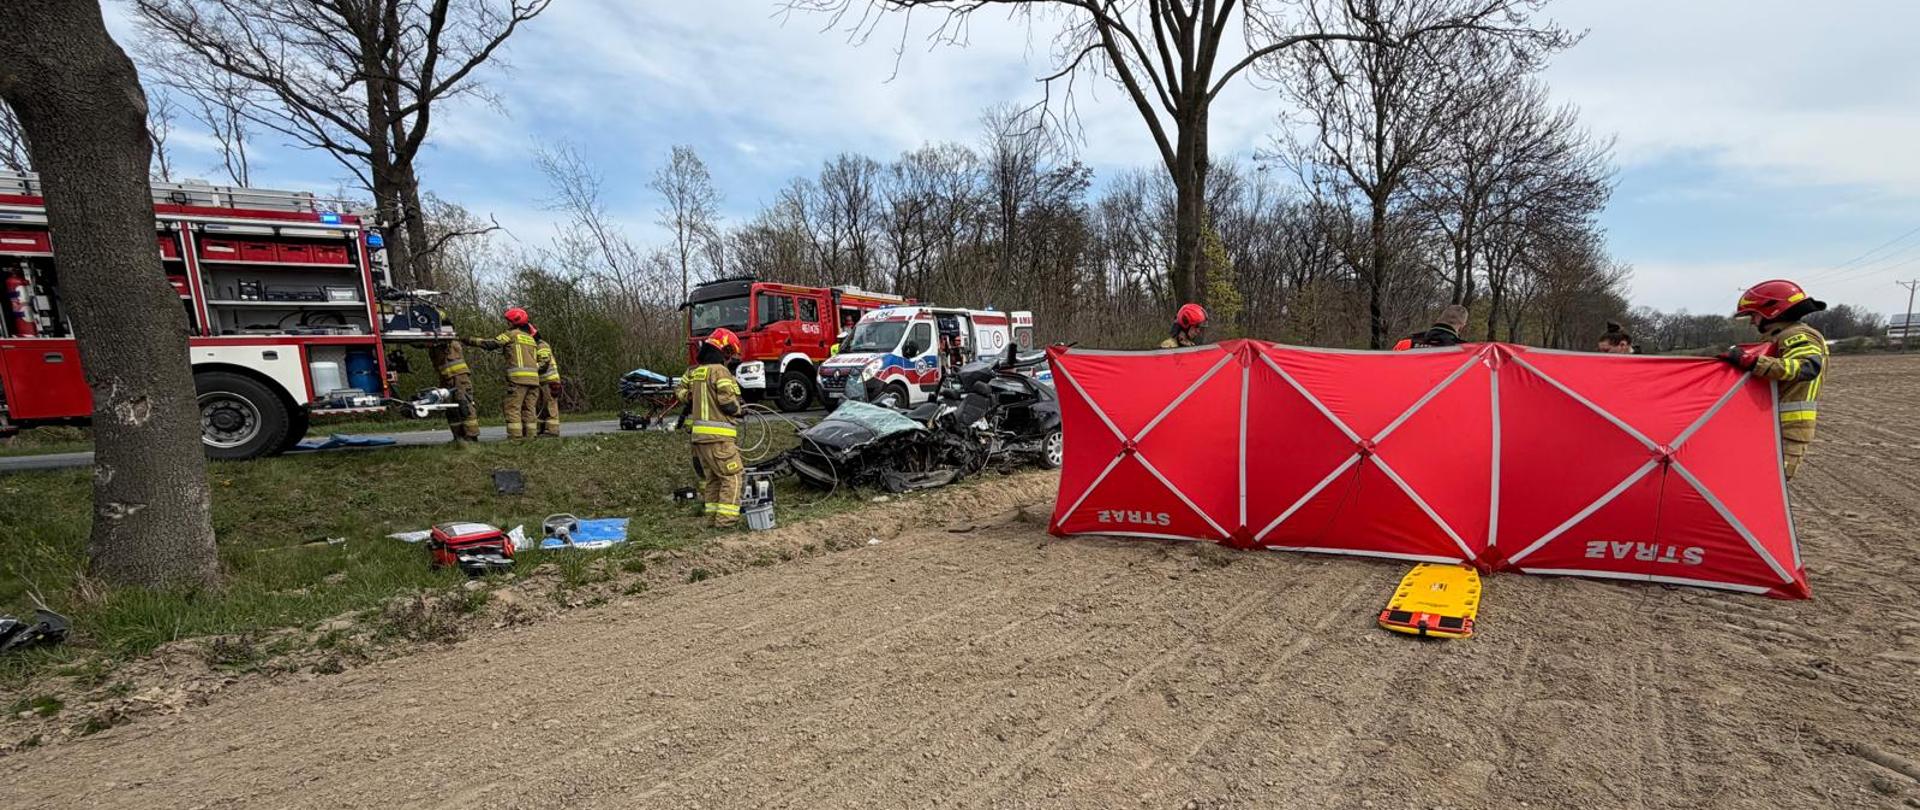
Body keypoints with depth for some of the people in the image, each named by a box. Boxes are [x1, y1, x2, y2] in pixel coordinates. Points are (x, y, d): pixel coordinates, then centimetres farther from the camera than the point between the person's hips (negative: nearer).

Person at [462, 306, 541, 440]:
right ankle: (529, 436, 5)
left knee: (513, 408, -5)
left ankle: (515, 436, -11)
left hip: (518, 378, -7)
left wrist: (468, 340, 7)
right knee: (528, 409, 8)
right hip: (534, 378, 7)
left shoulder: (512, 334, 4)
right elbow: (538, 359, 20)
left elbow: (490, 343, 0)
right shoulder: (531, 338, 24)